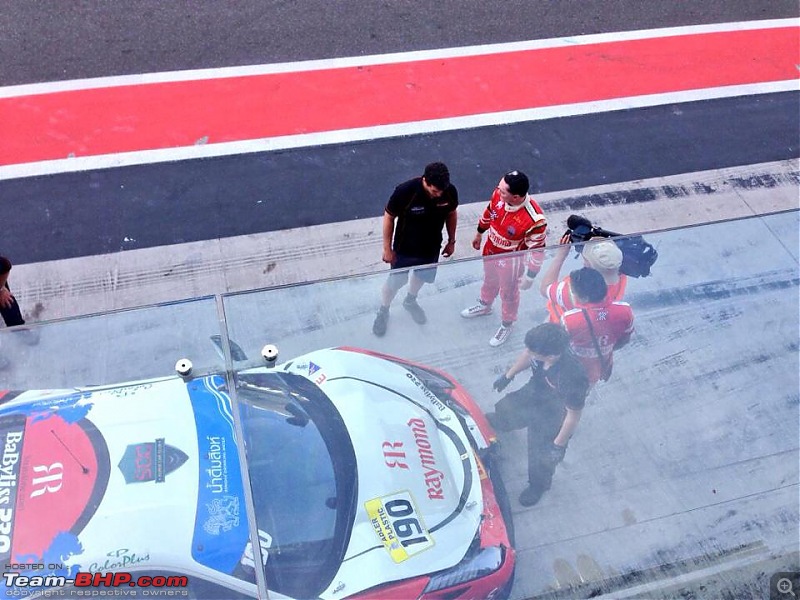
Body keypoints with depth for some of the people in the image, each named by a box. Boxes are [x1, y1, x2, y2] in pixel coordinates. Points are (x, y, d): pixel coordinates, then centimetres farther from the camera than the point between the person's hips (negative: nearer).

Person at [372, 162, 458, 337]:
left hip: (431, 248, 4)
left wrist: (451, 241, 8)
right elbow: (389, 217, -18)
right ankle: (383, 311, 44)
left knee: (422, 276, 27)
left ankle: (410, 301, 59)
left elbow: (451, 214, -1)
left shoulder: (450, 191, -23)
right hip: (404, 249, -4)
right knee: (395, 281, 15)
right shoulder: (405, 191, -33)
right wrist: (387, 248, -12)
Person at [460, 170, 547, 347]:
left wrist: (530, 276, -15)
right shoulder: (499, 193, -24)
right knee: (489, 280, 33)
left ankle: (506, 325, 49)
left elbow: (537, 250, -24)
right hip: (490, 251, 5)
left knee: (508, 293, 21)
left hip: (511, 261, -5)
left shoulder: (534, 220, -40)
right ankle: (485, 305, 64)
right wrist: (479, 233, 15)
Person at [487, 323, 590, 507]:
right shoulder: (542, 347, -31)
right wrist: (508, 375, 10)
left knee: (541, 458, 19)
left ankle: (538, 485, 55)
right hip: (531, 394, 6)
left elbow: (573, 415, -29)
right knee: (505, 409, 33)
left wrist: (559, 445, -16)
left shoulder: (573, 378, -46)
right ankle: (493, 424, 73)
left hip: (550, 421, -6)